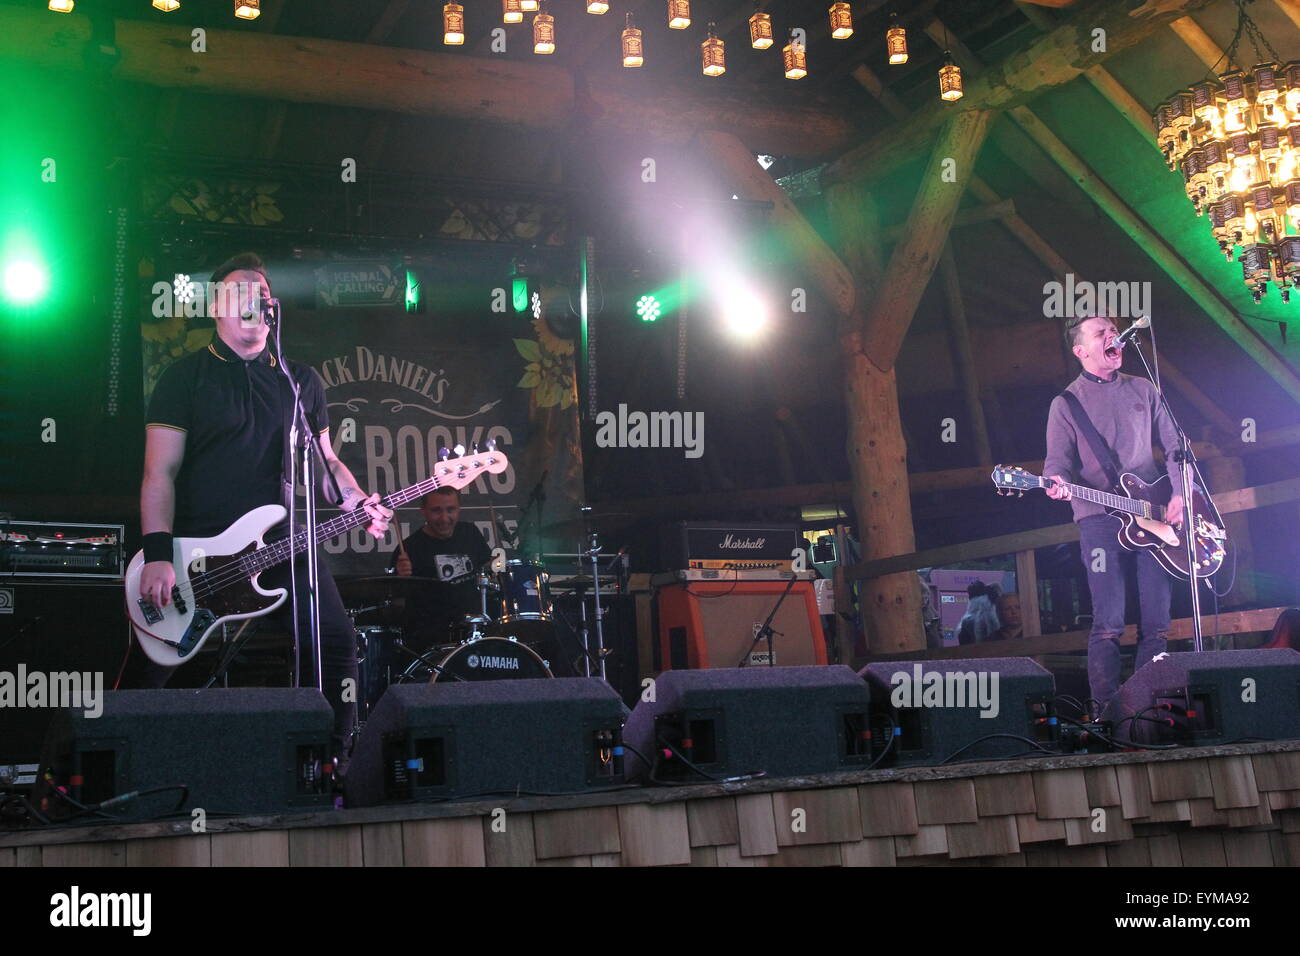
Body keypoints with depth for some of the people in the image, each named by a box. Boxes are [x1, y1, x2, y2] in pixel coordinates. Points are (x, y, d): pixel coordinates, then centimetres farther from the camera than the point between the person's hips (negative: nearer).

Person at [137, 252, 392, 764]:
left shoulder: (301, 380, 16)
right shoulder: (186, 376, 4)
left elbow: (324, 459, 21)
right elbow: (161, 472, -3)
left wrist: (357, 501, -1)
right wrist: (158, 556, -15)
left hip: (280, 545, 3)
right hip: (198, 549, -3)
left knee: (336, 640, -12)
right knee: (161, 662, -6)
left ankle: (332, 761, 1)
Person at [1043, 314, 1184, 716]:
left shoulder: (1143, 390, 16)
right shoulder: (1066, 404, 6)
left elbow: (1174, 446, 16)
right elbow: (1058, 460, -3)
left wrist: (1179, 494, 2)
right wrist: (1058, 483, -26)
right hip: (1099, 518, -4)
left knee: (1157, 619, 2)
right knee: (1109, 622, -10)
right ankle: (1105, 710, -4)